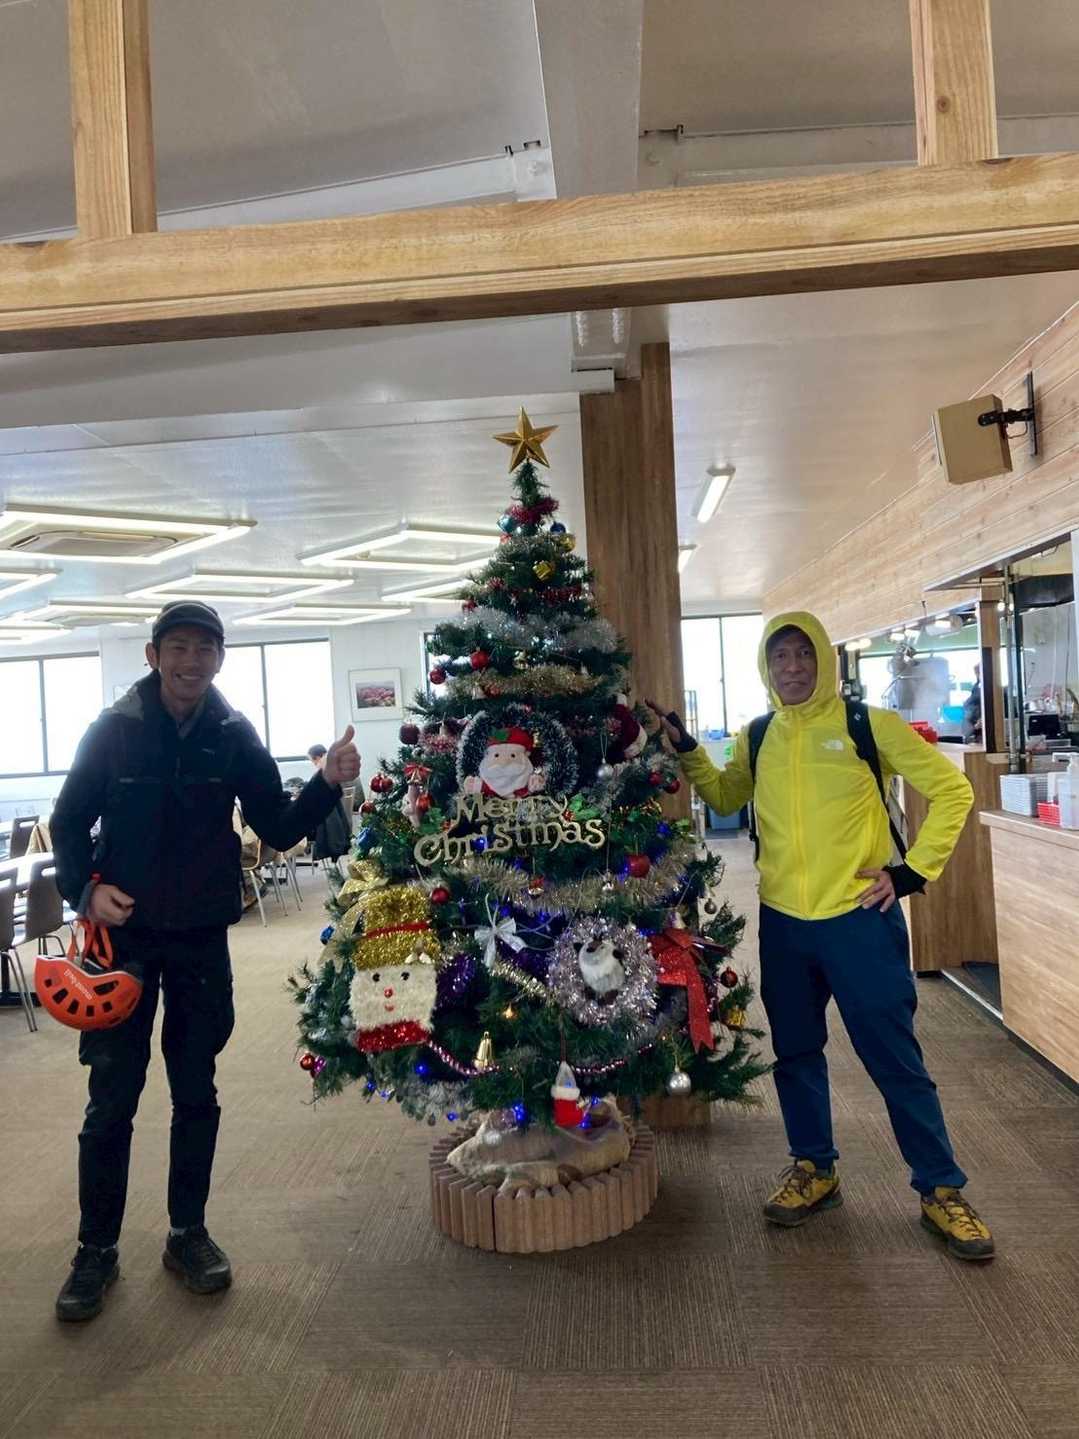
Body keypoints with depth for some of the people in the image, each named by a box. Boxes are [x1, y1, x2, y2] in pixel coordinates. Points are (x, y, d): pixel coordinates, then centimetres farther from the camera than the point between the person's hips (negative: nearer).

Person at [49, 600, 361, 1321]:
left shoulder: (234, 735, -2)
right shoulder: (115, 729, -6)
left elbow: (278, 829, -1)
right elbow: (68, 823, 1)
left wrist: (328, 784, -18)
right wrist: (86, 889, -16)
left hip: (202, 938, 2)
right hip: (123, 934, -1)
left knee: (196, 1093, 12)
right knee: (112, 1099, 6)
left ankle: (188, 1233, 29)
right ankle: (97, 1250, 23)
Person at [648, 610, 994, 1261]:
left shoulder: (869, 725, -6)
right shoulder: (757, 739, 6)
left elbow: (952, 790, -3)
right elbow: (724, 797, 22)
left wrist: (913, 871, -8)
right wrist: (686, 749, 8)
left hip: (861, 919, -4)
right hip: (782, 924, 5)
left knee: (896, 1061, 4)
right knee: (796, 1054, 16)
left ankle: (943, 1190, 21)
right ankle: (815, 1170, 35)